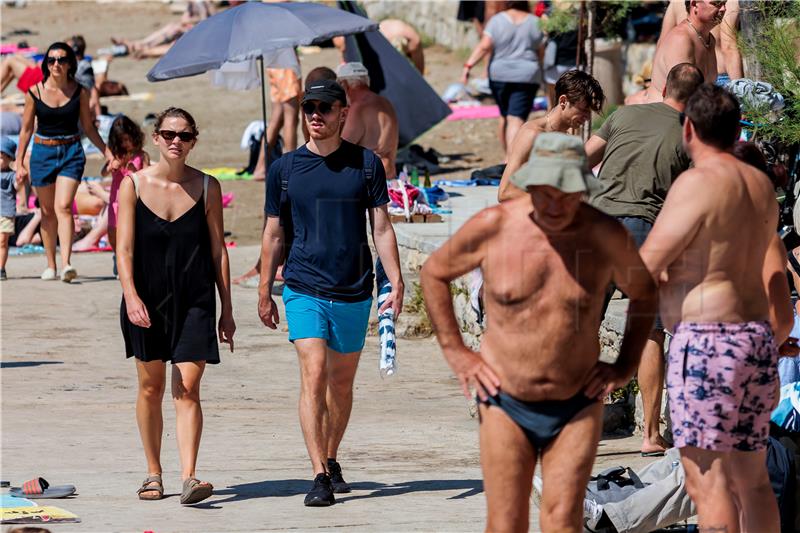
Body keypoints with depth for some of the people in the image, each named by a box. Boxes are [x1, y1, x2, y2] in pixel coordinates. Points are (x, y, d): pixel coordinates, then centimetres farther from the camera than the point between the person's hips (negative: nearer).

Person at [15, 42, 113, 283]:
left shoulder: (79, 92, -1)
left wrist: (107, 152, 3)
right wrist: (20, 163, 4)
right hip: (42, 153, 1)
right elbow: (26, 129, 5)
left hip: (71, 153, -1)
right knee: (47, 211, 9)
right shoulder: (34, 92, -2)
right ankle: (50, 265, 19)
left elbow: (88, 127, 9)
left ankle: (66, 264, -25)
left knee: (63, 207, -16)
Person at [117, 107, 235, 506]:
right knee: (150, 387, 9)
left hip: (194, 301, -1)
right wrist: (131, 296, -18)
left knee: (188, 389, -10)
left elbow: (218, 251, 6)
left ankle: (189, 477, -17)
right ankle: (153, 474, 23)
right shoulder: (133, 185, -1)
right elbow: (124, 248, -4)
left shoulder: (207, 188, 2)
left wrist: (227, 310, 5)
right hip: (147, 300, 1)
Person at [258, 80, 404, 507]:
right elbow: (274, 235, 10)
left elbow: (381, 228, 4)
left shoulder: (366, 164, 3)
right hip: (304, 290, -1)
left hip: (354, 292, 1)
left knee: (342, 383, 11)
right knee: (313, 375, -14)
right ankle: (319, 476, -17)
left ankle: (332, 460, 31)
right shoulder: (285, 168, 3)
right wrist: (265, 293, 9)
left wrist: (396, 283, -4)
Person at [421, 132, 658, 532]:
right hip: (506, 404, 0)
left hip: (577, 407, 0)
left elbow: (644, 292, 14)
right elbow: (434, 273, 9)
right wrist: (454, 352, 4)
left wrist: (625, 366, 7)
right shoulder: (493, 227, -9)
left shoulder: (605, 235, -6)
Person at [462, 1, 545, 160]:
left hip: (499, 75, 1)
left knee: (504, 115, 19)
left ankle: (507, 155, 26)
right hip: (526, 76, -1)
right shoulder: (535, 23, 1)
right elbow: (540, 52, 5)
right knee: (516, 119, -8)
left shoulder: (497, 20, -3)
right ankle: (511, 159, -21)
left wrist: (468, 65, -12)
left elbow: (484, 46, -12)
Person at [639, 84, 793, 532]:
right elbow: (778, 283, 19)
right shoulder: (760, 185, 15)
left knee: (709, 482, -10)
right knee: (752, 480, 14)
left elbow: (642, 271, -13)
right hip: (756, 341, 9)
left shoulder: (697, 184, -11)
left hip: (707, 341, -9)